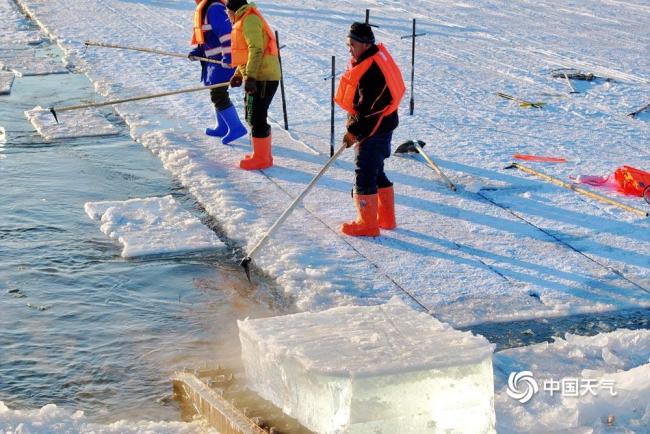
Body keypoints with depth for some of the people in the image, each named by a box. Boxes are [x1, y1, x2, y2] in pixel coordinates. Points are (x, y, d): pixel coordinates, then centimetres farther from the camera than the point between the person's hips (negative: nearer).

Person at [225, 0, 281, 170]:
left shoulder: (249, 20, -15)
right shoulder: (244, 21, 18)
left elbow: (256, 49, -25)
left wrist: (250, 76, -29)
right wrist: (238, 74, 26)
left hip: (262, 78, -11)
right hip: (257, 77, 11)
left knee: (256, 118, -5)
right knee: (253, 117, 17)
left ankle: (261, 158, 2)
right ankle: (263, 155, 25)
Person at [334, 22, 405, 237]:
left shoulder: (371, 71, -25)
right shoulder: (376, 57, 9)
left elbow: (368, 108, -25)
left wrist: (353, 132, -17)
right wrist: (355, 128, 21)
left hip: (373, 130, -11)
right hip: (382, 127, 11)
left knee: (364, 175, -3)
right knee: (376, 172, 19)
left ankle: (367, 224, 5)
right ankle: (386, 218, 29)